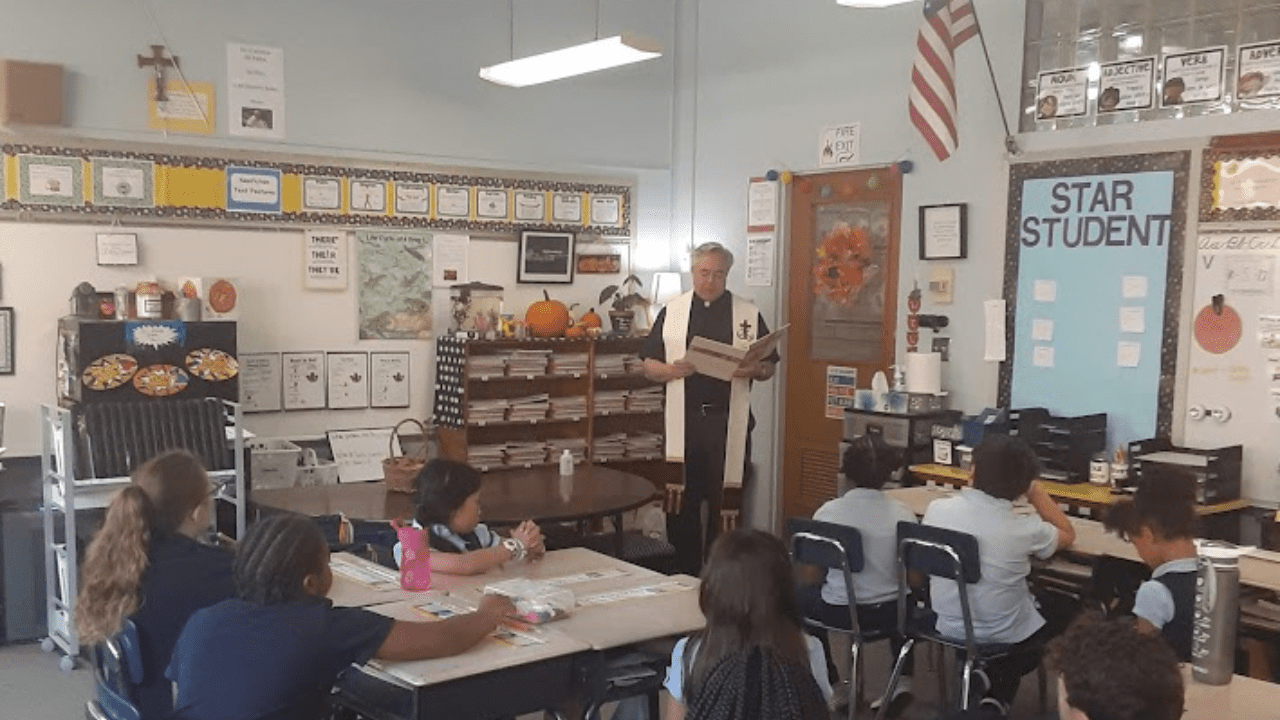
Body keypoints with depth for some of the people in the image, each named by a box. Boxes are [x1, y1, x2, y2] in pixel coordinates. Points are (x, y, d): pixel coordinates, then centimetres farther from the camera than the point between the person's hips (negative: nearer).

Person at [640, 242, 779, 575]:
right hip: (684, 422, 1)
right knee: (683, 503, 5)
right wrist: (671, 370, -13)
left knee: (726, 506, 2)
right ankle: (685, 575, 17)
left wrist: (754, 369, -14)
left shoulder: (748, 314, 7)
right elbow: (648, 365, 8)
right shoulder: (671, 312, 8)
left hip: (730, 422, -1)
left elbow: (769, 367, 9)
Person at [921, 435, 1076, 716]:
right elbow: (1068, 535, 2)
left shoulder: (937, 509, -15)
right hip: (1004, 637, -4)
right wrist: (1034, 490, 1)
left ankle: (985, 679, 15)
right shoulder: (1024, 529, -22)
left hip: (949, 626, 5)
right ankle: (998, 692, 10)